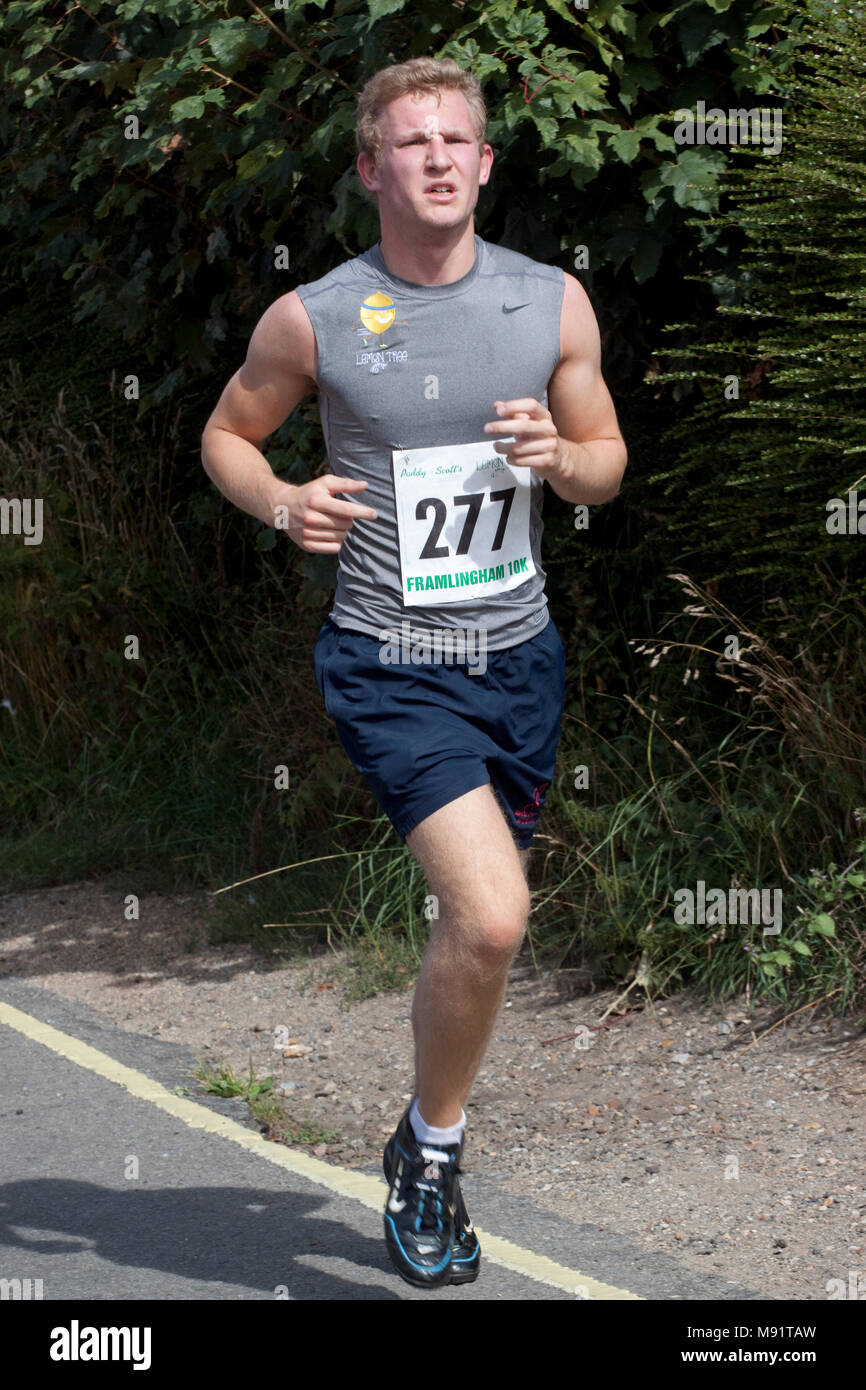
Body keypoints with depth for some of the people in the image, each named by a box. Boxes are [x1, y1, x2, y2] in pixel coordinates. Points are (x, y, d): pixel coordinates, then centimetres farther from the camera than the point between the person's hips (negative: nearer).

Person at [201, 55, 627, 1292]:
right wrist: (280, 503, -13)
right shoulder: (314, 319, -7)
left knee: (475, 924, 15)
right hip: (392, 667, -4)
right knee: (491, 917, -21)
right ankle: (433, 1151, 2)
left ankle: (426, 1140, 39)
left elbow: (606, 461, 12)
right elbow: (227, 433, 8)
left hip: (519, 656, 4)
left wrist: (556, 455, -12)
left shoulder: (553, 303, 2)